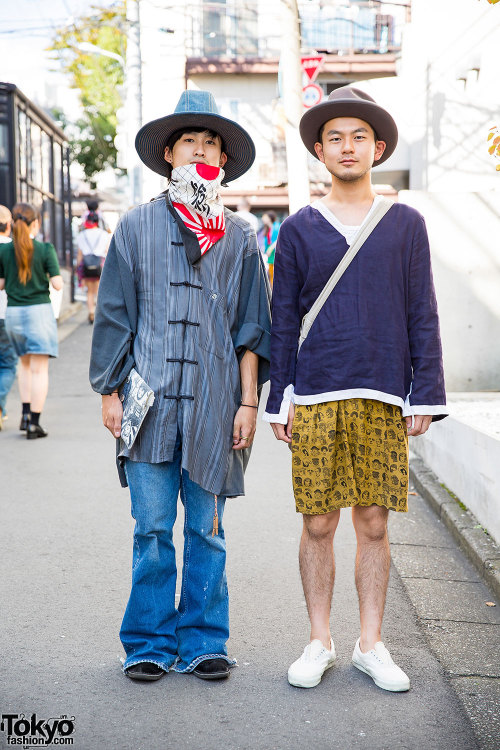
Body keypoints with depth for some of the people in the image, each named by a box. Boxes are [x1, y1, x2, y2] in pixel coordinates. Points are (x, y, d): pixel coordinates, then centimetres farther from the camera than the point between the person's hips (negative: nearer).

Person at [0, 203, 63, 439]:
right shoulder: (45, 249, -9)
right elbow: (57, 284, -11)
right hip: (39, 311, -3)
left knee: (25, 363, 22)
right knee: (39, 368, 0)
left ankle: (26, 413, 13)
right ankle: (34, 424, -2)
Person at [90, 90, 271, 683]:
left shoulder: (239, 237, 11)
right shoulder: (137, 227, 8)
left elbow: (251, 327, 10)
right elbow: (113, 314, 9)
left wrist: (248, 402, 4)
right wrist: (110, 390, 4)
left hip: (214, 405, 1)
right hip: (151, 402, -1)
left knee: (206, 530, 6)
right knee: (152, 529, 2)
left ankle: (202, 642, 18)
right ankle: (150, 643, 16)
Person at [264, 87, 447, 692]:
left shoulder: (405, 225, 7)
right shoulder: (299, 229, 7)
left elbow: (422, 317, 6)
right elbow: (282, 321, 7)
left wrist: (424, 397, 0)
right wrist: (279, 403, 3)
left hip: (383, 399, 0)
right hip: (315, 399, 0)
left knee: (373, 524, 6)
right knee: (318, 525, 4)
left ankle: (370, 644, 19)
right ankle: (320, 643, 19)